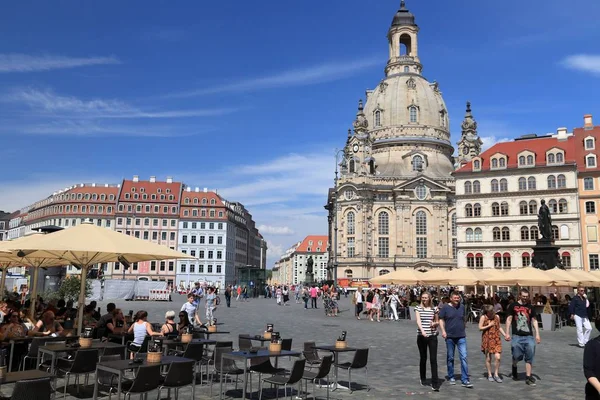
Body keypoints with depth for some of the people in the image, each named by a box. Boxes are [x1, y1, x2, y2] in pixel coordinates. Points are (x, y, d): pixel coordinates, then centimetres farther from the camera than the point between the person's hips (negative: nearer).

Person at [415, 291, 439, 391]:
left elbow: (437, 321, 16)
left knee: (433, 359, -7)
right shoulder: (418, 308, 1)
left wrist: (434, 323, -8)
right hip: (421, 336, 0)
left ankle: (435, 383, -7)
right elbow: (418, 320, -13)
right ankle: (423, 379, 30)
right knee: (423, 358, 11)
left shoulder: (434, 309, 6)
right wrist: (422, 330, -30)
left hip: (432, 336, 0)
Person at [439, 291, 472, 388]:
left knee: (464, 357, -6)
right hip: (450, 337, -1)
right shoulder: (446, 308, -2)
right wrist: (443, 331, -12)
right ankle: (451, 377, 23)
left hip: (461, 336, 1)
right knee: (450, 358, 9)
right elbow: (441, 320, 0)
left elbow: (464, 319, 18)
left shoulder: (462, 307, 6)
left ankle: (465, 380, -3)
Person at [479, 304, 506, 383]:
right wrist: (489, 325, -15)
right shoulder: (483, 317, -5)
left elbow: (499, 327, 15)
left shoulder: (497, 317, 6)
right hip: (487, 339, -2)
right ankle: (489, 375, 20)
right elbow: (480, 328, -7)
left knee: (497, 357, -9)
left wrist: (505, 335, 4)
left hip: (496, 339, 2)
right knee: (488, 358, 6)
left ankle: (496, 374, 7)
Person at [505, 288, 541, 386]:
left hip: (529, 336, 2)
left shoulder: (530, 307, 12)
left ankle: (528, 377, 5)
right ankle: (514, 368, 31)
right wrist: (507, 333, -3)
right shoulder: (513, 306, 3)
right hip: (516, 335, -2)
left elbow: (534, 321, 11)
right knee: (516, 356, 0)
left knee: (529, 357, -1)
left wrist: (537, 334, 3)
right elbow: (509, 319, 3)